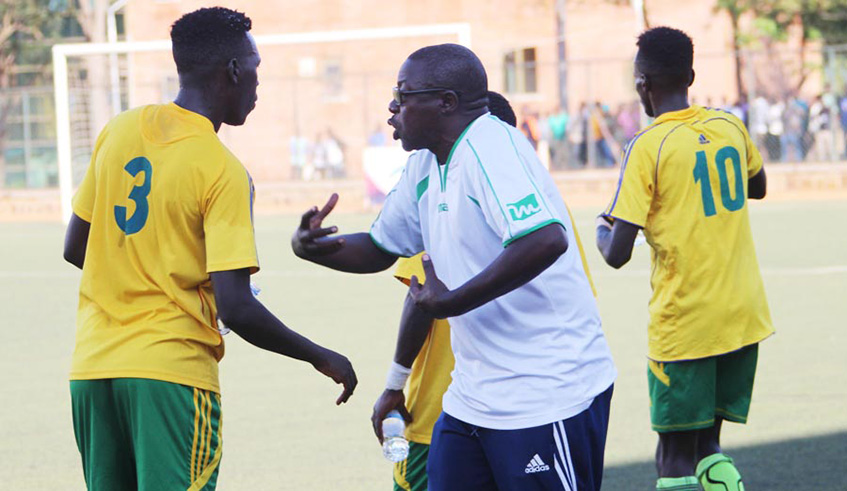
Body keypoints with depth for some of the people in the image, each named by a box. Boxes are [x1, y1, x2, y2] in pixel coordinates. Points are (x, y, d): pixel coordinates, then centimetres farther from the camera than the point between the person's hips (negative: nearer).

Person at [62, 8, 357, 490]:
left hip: (92, 366, 6)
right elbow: (236, 309, -17)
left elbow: (75, 249, 15)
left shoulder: (117, 132, 7)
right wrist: (321, 358, -3)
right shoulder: (223, 171, -12)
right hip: (172, 369, -6)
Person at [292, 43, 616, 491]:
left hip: (547, 395, -9)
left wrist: (453, 302, -26)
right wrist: (313, 247, 3)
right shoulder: (426, 167, 11)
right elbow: (381, 249, 24)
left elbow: (547, 240, -34)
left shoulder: (489, 148, -19)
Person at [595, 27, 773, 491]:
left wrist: (602, 228, 7)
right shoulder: (730, 127, 5)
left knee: (675, 453, 2)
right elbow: (757, 187, 28)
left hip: (683, 322, -5)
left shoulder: (648, 147, -12)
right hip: (744, 316, 6)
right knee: (707, 443, 15)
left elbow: (617, 255, -14)